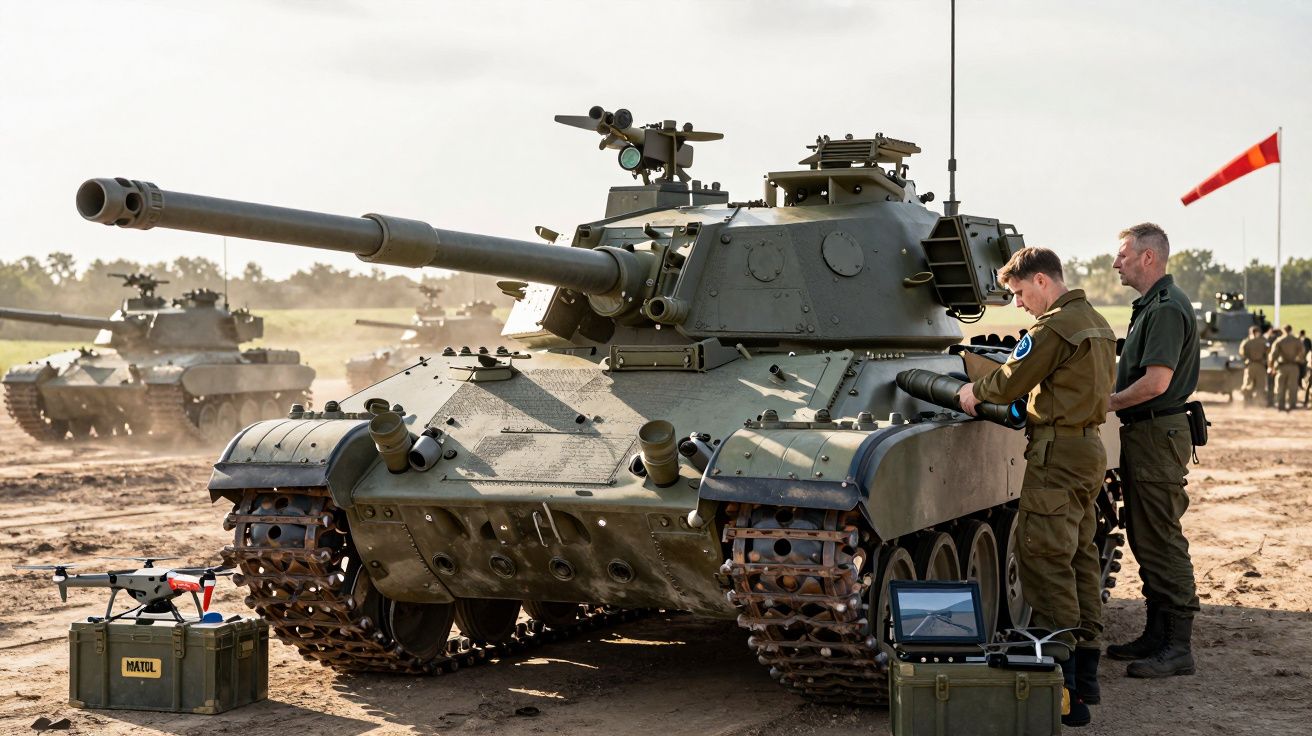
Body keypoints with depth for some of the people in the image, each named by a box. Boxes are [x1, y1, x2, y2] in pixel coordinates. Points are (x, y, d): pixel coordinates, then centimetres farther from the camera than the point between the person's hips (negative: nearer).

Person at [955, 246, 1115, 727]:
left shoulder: (1054, 326, -15)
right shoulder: (1096, 323, 15)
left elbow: (1009, 384, -11)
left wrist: (974, 392, 10)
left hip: (1057, 453, -10)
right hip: (1090, 448, 10)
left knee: (1044, 561, -9)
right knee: (1080, 556, 14)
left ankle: (1062, 691, -12)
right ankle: (1085, 673, 20)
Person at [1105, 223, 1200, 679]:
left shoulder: (1167, 308, -17)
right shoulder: (1150, 306, 17)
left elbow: (1155, 382, -25)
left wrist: (1107, 404, -15)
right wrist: (1112, 400, 12)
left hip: (1159, 435, -11)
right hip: (1143, 435, 11)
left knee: (1162, 540, -7)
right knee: (1145, 539, 15)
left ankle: (1177, 647, -3)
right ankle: (1157, 634, 24)